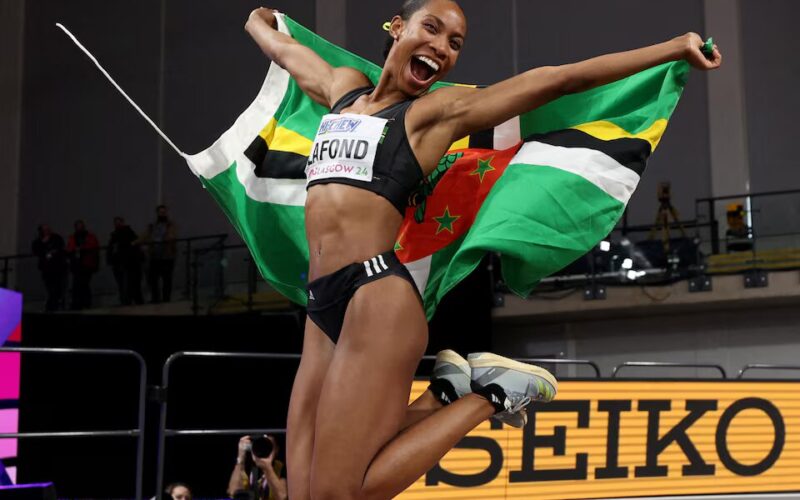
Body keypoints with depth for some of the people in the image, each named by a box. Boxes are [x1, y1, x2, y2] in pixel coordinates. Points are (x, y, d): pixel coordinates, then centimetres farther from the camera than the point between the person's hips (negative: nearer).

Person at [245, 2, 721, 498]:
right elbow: (282, 47, 41)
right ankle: (446, 395, 13)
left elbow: (560, 79, 2)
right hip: (322, 308, 7)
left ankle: (489, 396, 0)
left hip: (376, 297, -6)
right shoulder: (342, 86, 20)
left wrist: (673, 47, 1)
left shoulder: (440, 111, 5)